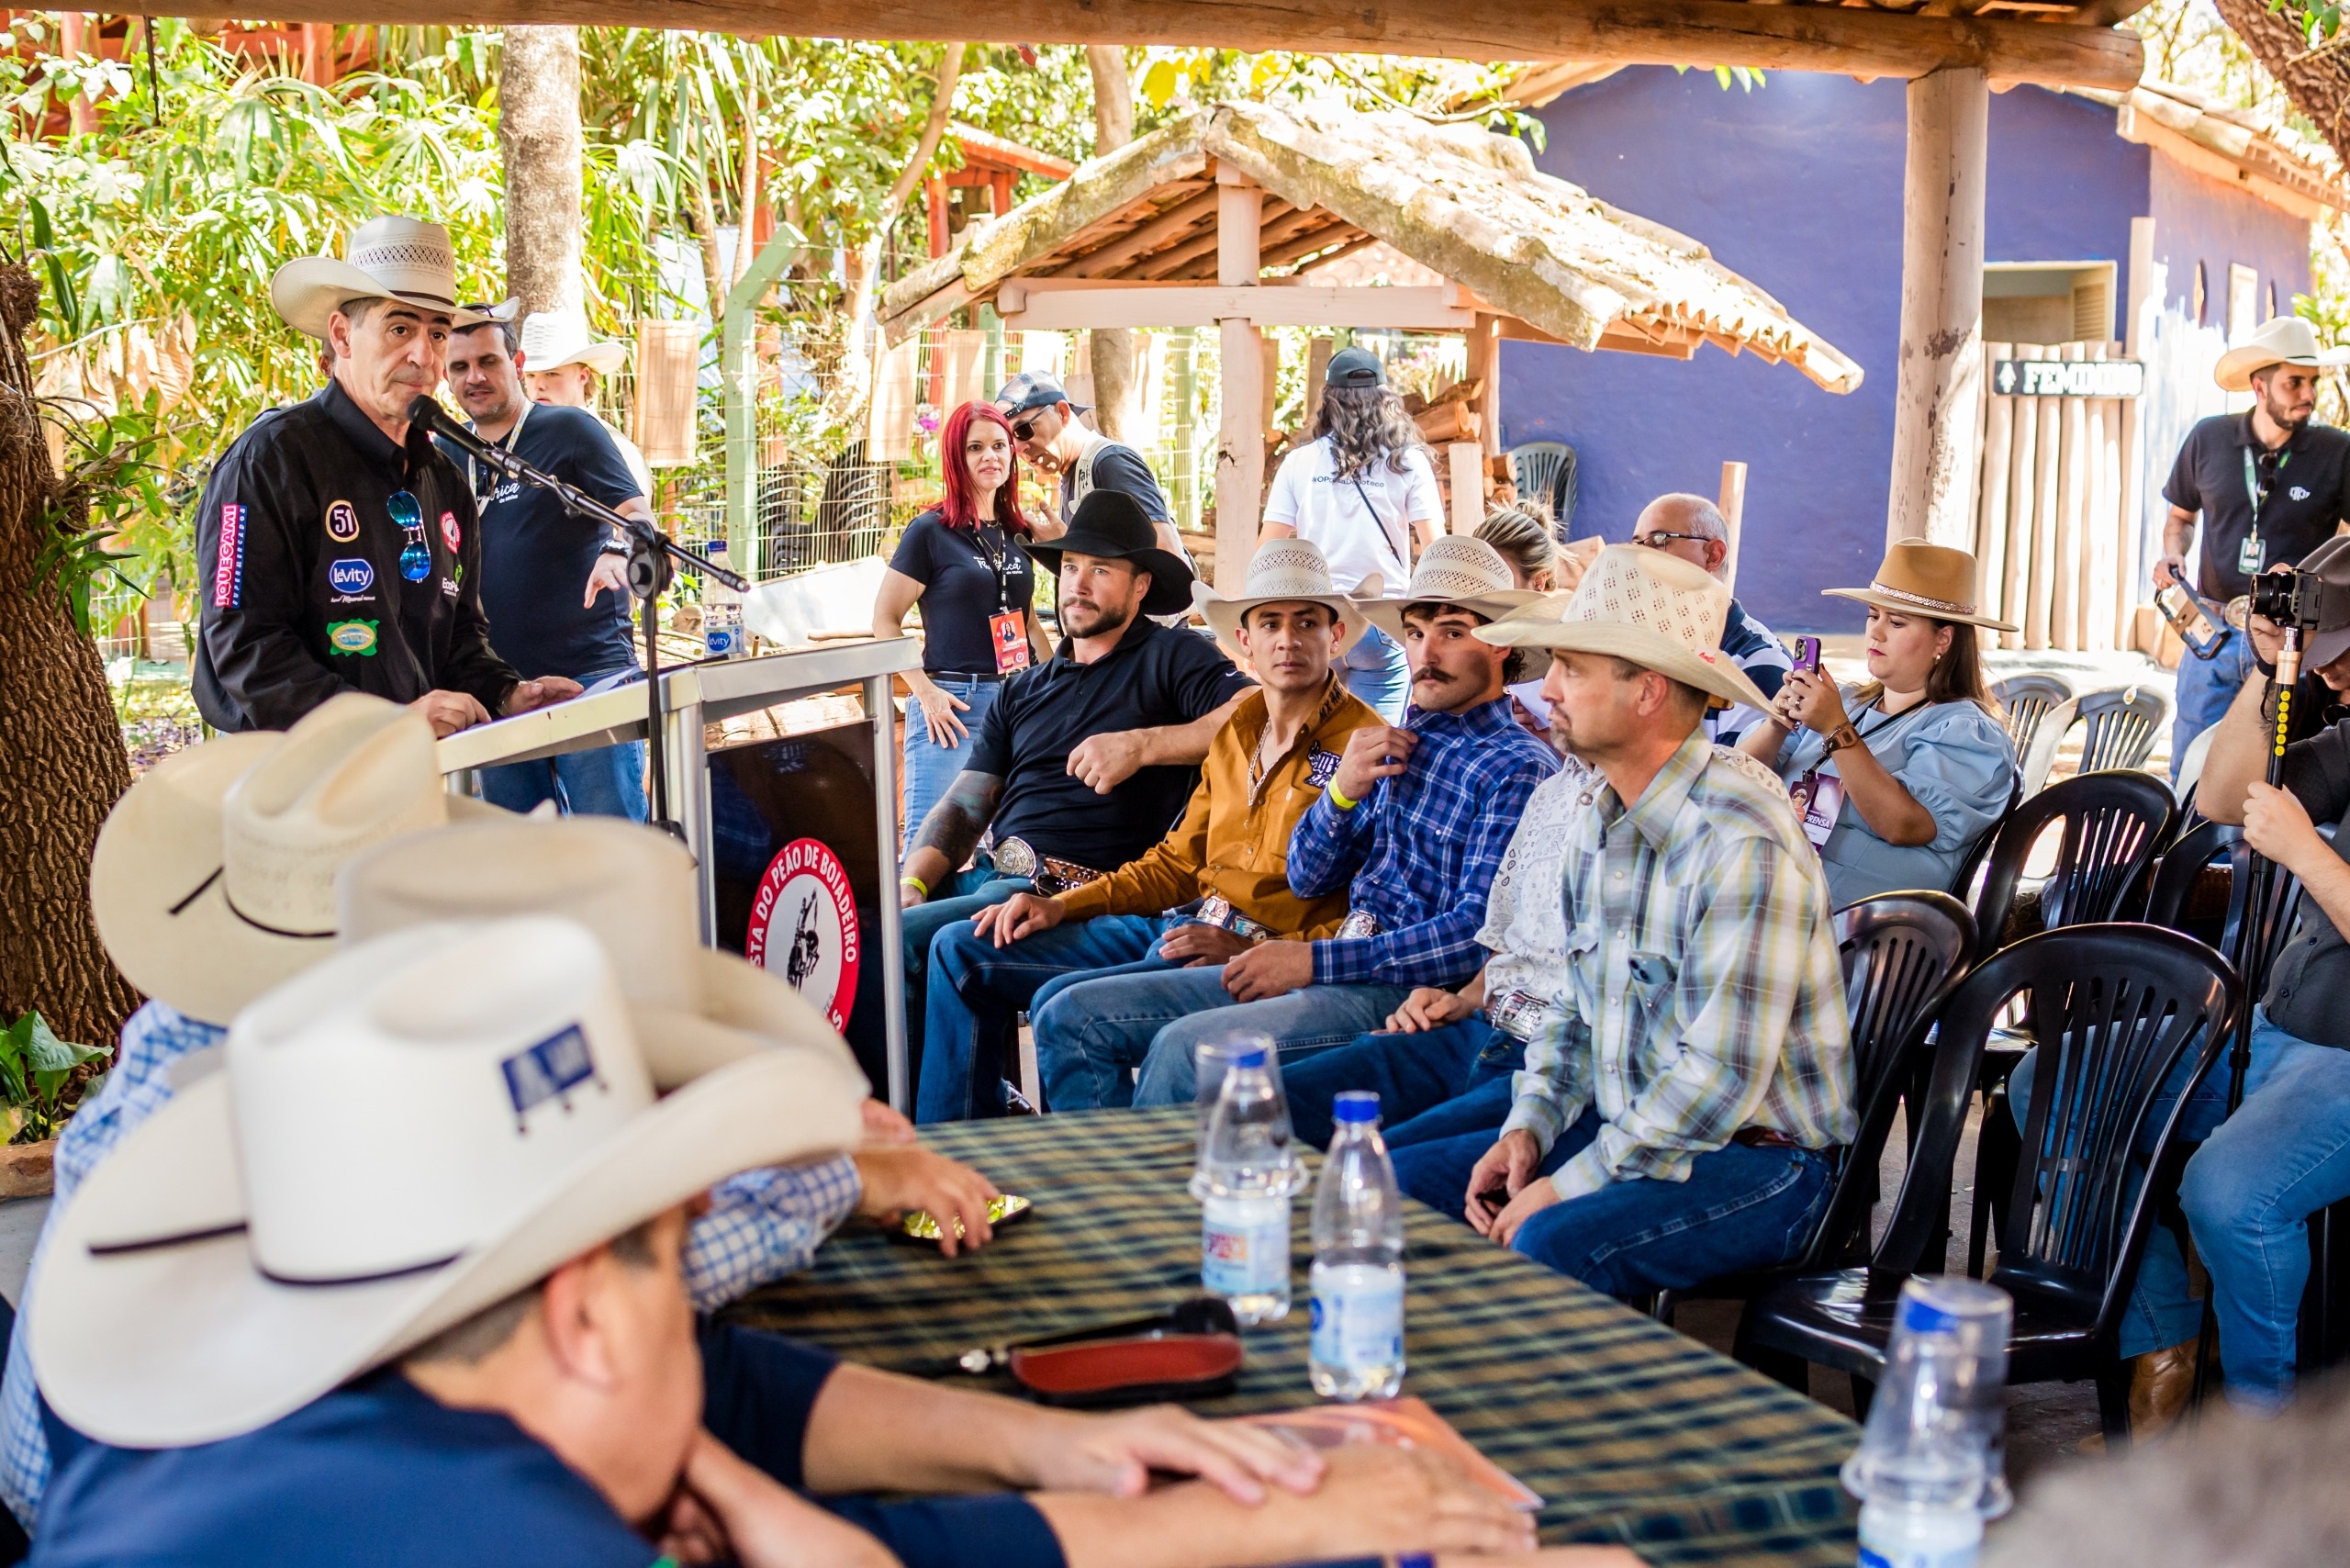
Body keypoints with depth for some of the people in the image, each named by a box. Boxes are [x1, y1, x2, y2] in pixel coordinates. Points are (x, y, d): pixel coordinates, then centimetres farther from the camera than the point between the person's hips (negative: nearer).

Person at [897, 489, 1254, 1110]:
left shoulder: (1171, 658, 4)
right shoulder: (1024, 691, 25)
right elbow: (962, 807, 19)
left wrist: (1142, 744, -18)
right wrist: (912, 884, 0)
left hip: (1074, 890, -7)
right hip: (989, 874, 7)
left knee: (903, 938, -25)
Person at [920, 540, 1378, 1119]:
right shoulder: (1237, 728, 15)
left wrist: (1254, 951, -23)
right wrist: (1063, 905, 11)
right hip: (1179, 924, 9)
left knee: (1063, 1005, -29)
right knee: (961, 949, 8)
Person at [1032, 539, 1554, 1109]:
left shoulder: (1517, 769, -7)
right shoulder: (1400, 744, 17)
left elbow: (1478, 934, -17)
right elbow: (1307, 880, 18)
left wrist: (1315, 961, -19)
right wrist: (1343, 789, -2)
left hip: (1402, 992, -8)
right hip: (1334, 969, 8)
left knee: (1184, 1045, -31)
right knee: (1070, 1017, -2)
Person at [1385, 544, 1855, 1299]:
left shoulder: (1742, 842, -22)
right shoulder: (1597, 823, 7)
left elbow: (1722, 1075, -26)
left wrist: (1570, 1183, -20)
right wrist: (1529, 1129, 1)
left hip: (1757, 1153, -9)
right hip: (1626, 1125, 9)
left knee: (1548, 1247, -34)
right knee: (1399, 1181, -3)